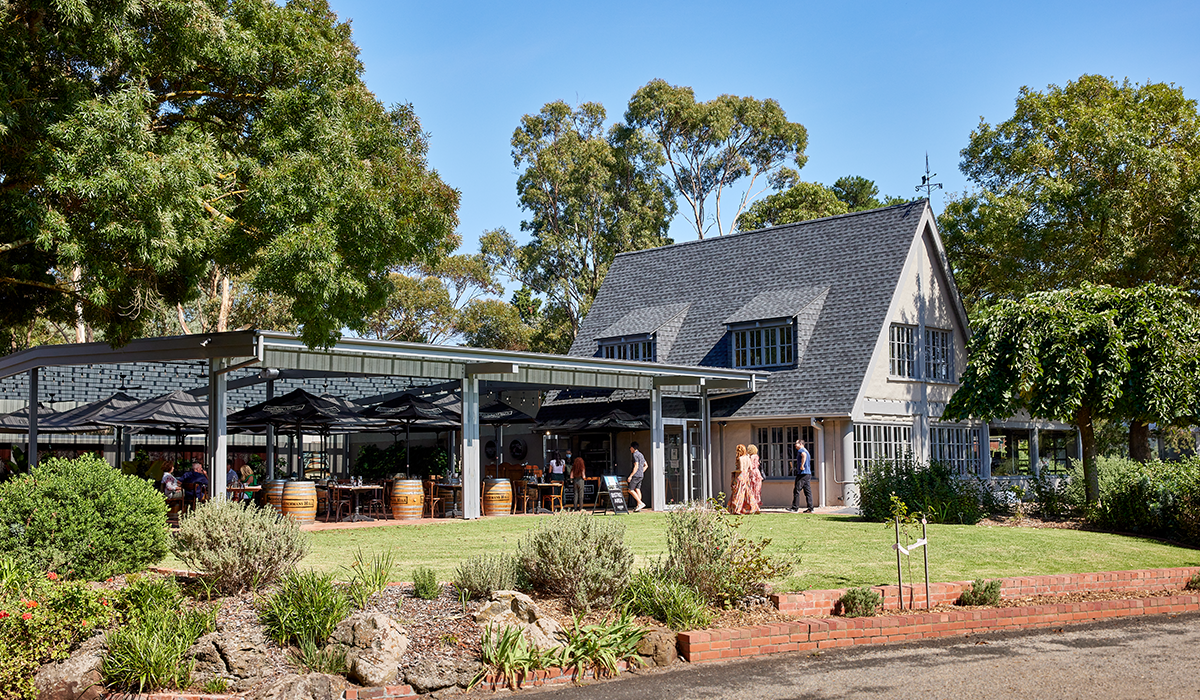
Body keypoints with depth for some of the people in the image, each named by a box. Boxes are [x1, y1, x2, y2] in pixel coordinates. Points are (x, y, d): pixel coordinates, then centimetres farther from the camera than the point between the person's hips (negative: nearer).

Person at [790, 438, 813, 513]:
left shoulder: (801, 450, -6)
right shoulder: (806, 451, 23)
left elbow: (804, 455, -29)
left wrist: (802, 466, -25)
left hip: (802, 473, -9)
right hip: (808, 473, 9)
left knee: (796, 490, -5)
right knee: (808, 491, 6)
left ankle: (795, 507, -4)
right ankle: (810, 508, 2)